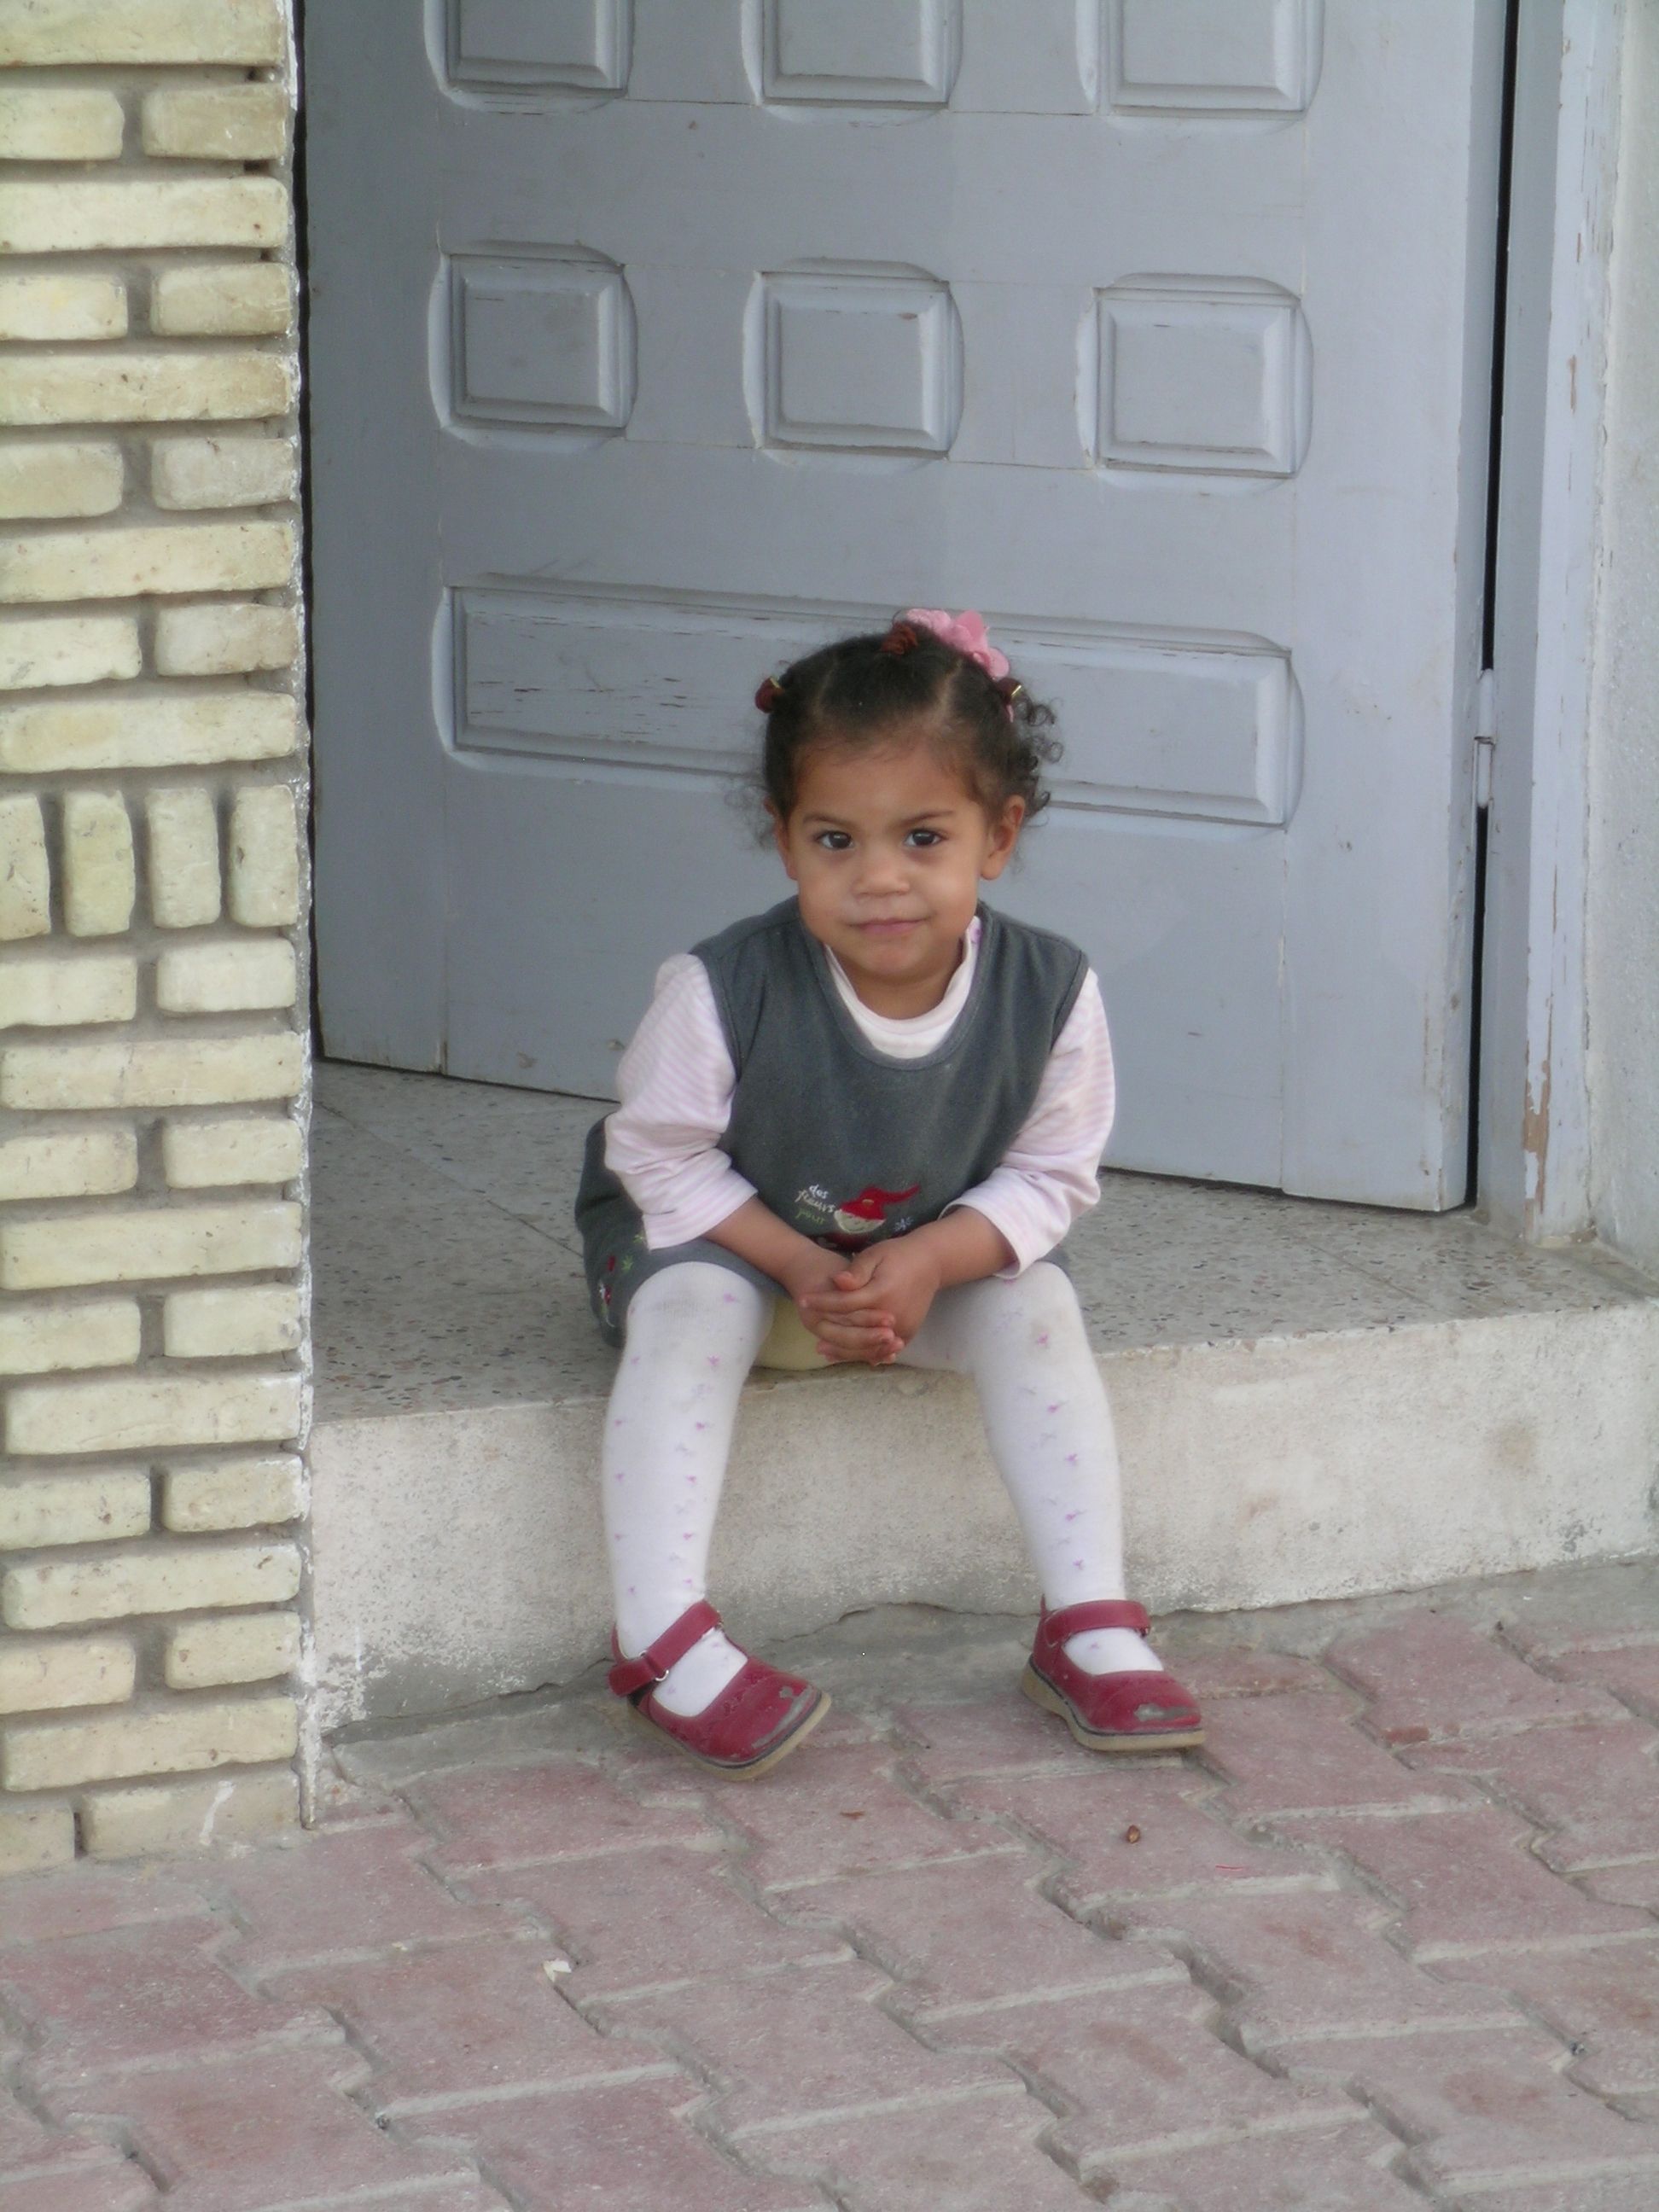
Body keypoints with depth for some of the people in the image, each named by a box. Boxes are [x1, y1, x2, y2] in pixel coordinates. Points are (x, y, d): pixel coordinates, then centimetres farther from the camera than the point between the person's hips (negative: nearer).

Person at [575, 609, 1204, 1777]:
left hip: (946, 1252, 2)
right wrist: (804, 1269, -26)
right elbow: (659, 1157, -16)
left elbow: (1053, 1175, -11)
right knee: (693, 1310, -32)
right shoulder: (724, 991, -30)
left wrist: (929, 1260, -29)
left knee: (1037, 1306, -22)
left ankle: (1092, 1626, -16)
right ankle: (663, 1639, -32)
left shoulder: (1049, 994, -22)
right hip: (722, 1235, -2)